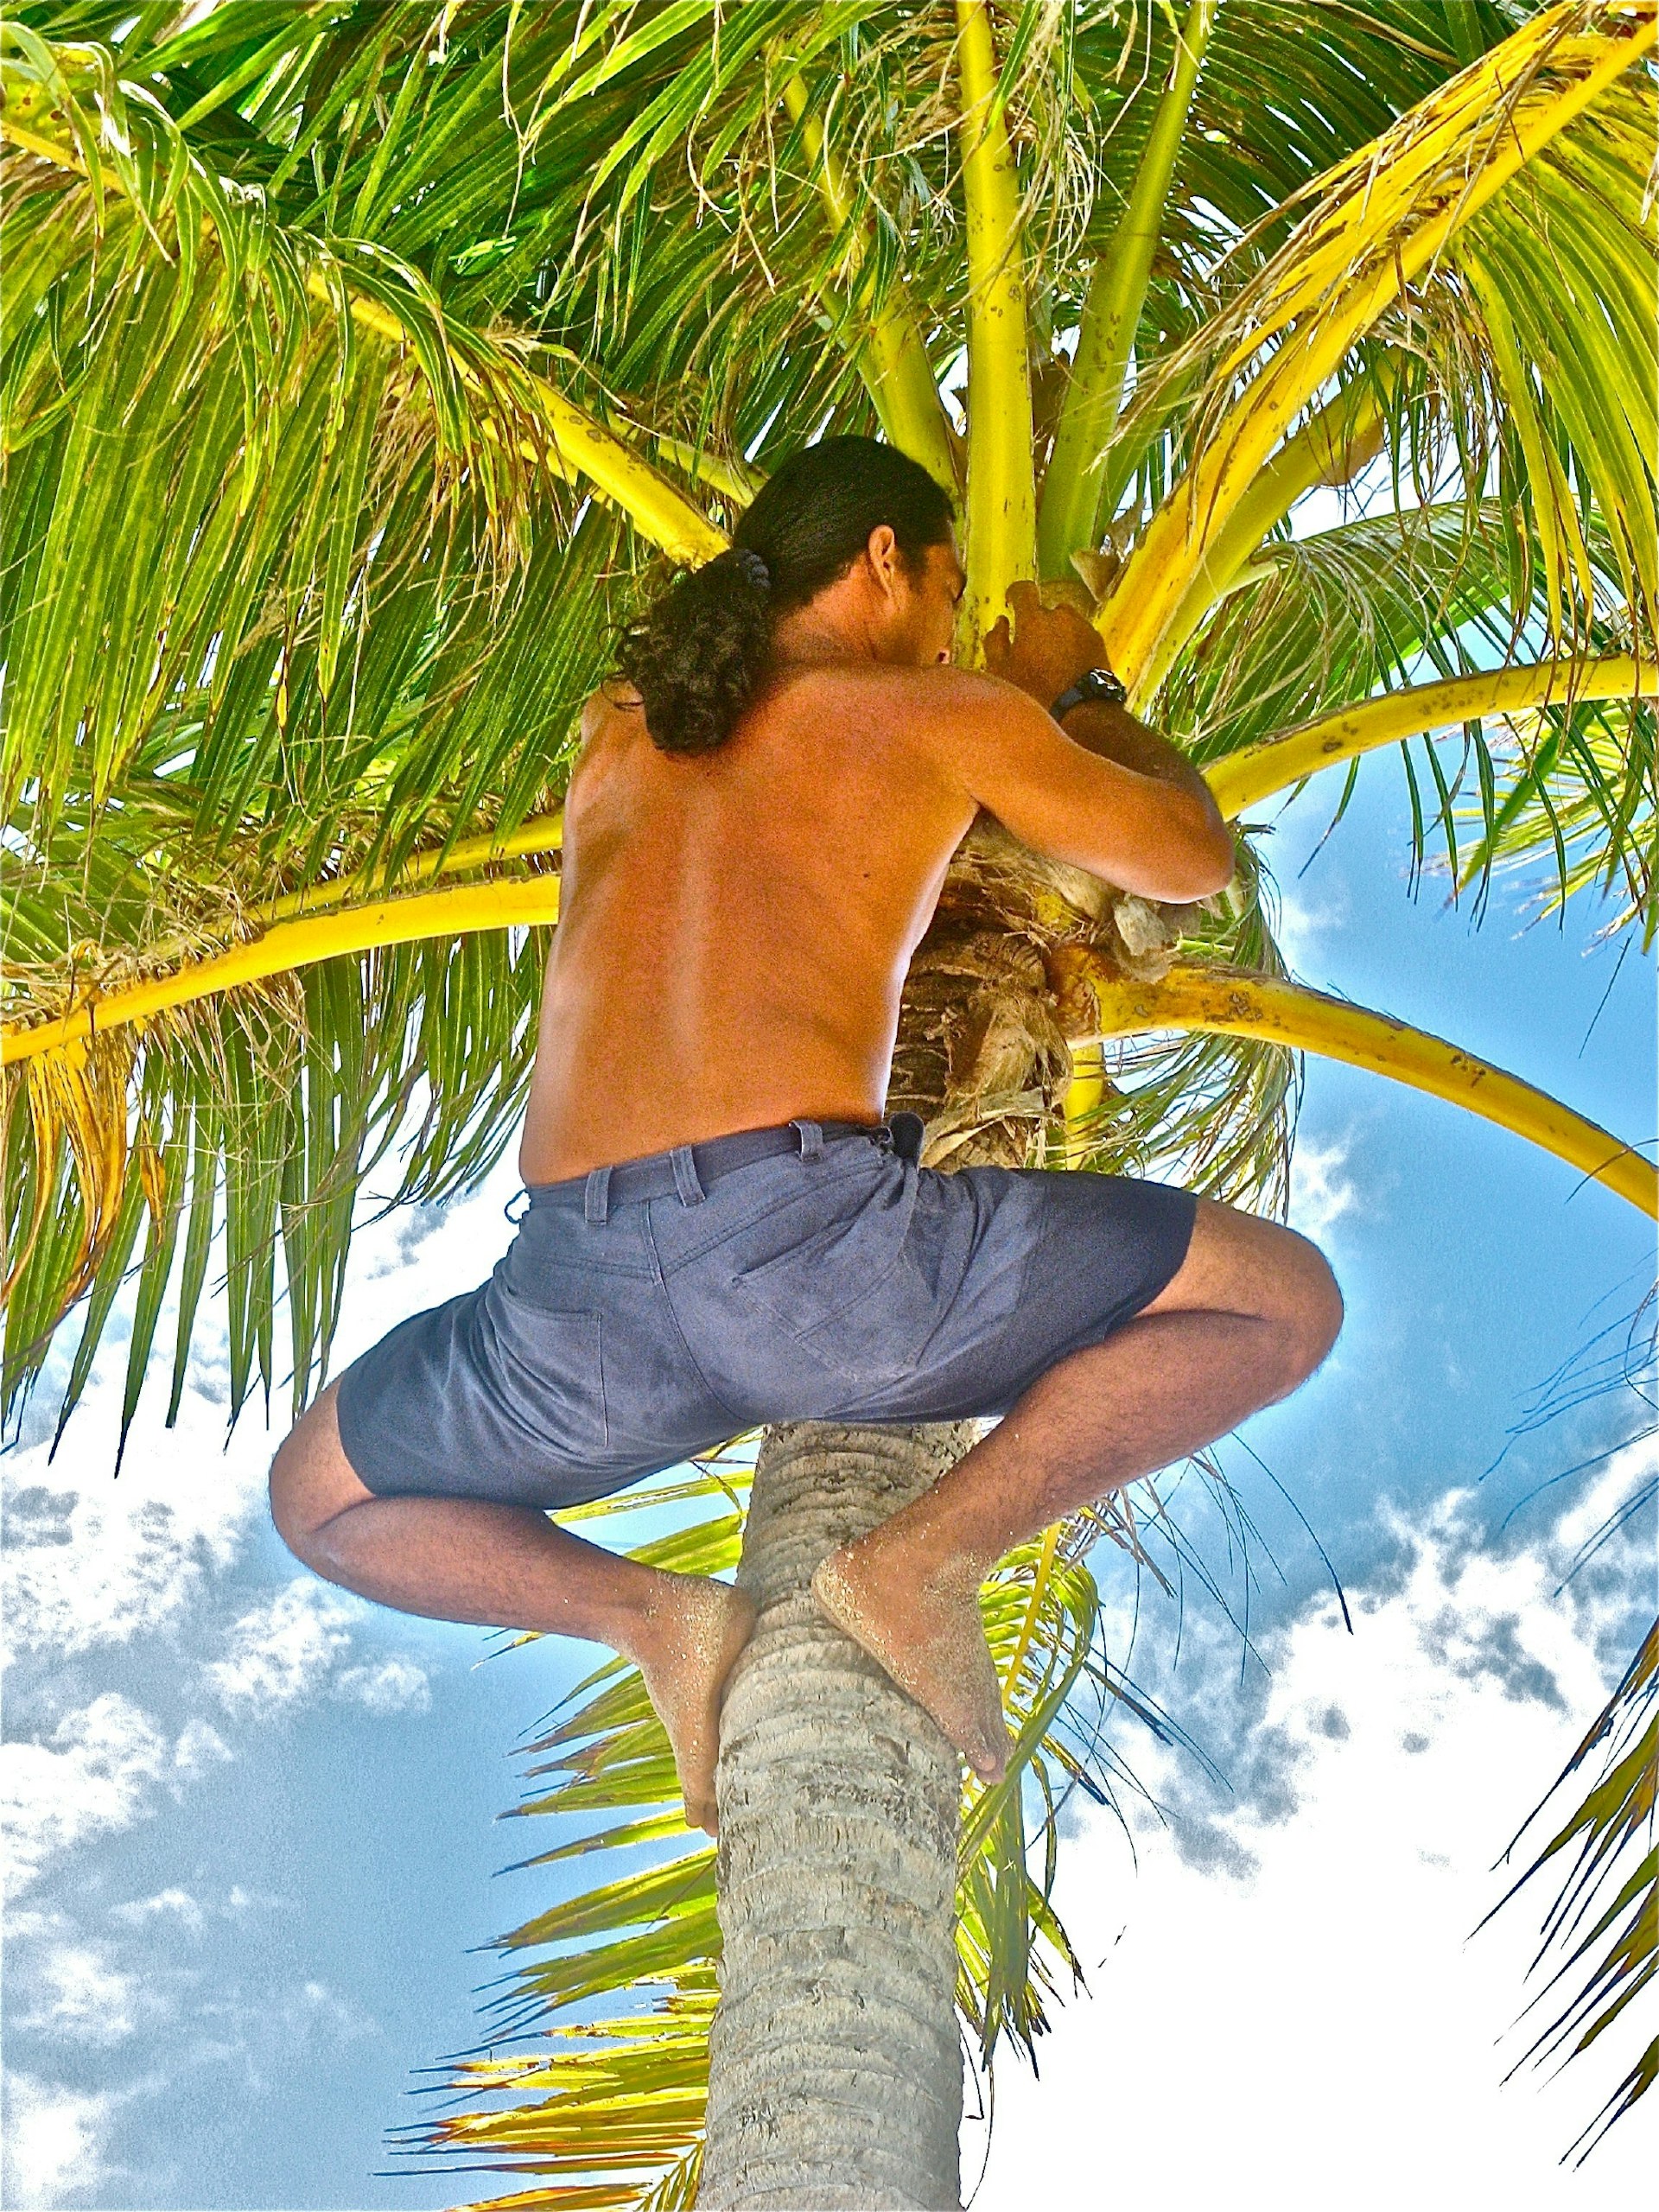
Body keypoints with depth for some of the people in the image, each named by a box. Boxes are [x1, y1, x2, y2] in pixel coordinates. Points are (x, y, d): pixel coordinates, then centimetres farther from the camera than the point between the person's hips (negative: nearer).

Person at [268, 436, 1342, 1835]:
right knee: (1286, 1298, 13)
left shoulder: (620, 724, 29)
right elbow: (1194, 858, 27)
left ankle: (645, 1615, 8)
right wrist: (1081, 693, 44)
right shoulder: (954, 712, 16)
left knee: (321, 1501, 33)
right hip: (809, 1240, -4)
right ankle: (926, 1558, -1)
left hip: (578, 1299, 4)